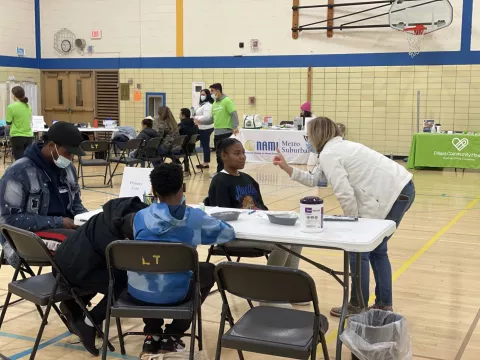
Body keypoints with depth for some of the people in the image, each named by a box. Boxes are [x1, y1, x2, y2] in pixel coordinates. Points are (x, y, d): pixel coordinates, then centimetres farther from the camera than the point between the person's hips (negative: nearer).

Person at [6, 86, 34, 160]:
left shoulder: (11, 107, -11)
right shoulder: (28, 106, 7)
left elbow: (8, 122, -3)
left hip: (17, 136, -5)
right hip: (29, 135, 5)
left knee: (19, 160, -1)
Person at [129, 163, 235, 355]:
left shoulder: (140, 216, -4)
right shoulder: (195, 217, -9)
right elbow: (228, 233, 8)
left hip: (138, 291, 3)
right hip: (174, 293, -3)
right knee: (209, 271, 26)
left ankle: (153, 335, 30)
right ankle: (172, 335, 21)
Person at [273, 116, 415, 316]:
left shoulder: (328, 154, -11)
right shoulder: (337, 148, 21)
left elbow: (345, 194, -17)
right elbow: (313, 180, 23)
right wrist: (287, 168, 19)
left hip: (391, 195, -10)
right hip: (402, 189, 10)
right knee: (376, 249, 19)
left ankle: (357, 307, 11)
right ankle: (383, 305, 24)